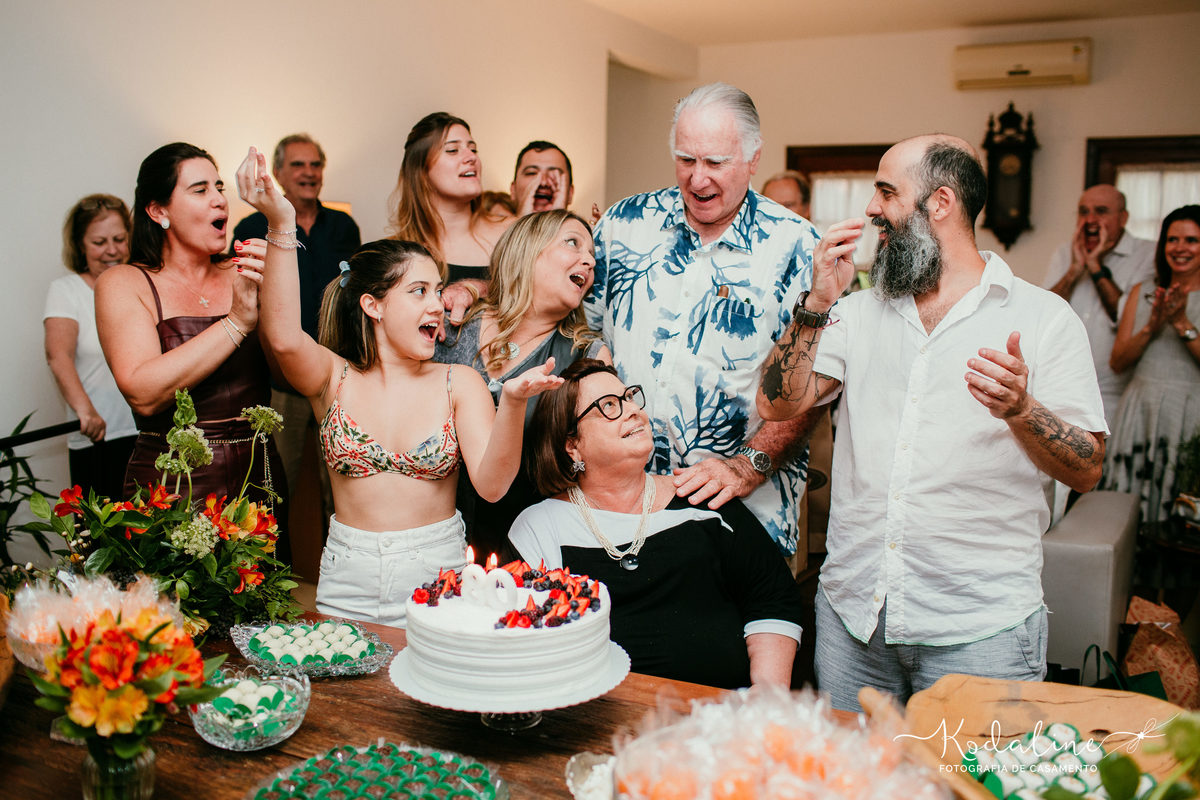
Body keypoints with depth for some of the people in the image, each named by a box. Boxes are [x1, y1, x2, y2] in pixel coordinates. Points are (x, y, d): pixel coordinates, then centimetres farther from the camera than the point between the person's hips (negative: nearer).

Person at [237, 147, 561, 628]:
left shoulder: (459, 383, 1)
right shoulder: (334, 377, 1)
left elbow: (491, 484, -12)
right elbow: (284, 338, -22)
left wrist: (512, 402, -29)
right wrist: (280, 226, -30)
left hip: (437, 572, 0)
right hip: (349, 582, 1)